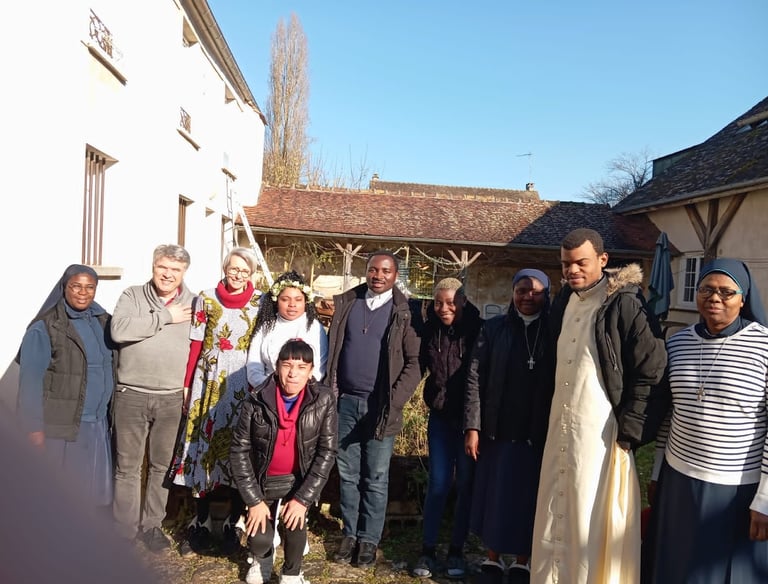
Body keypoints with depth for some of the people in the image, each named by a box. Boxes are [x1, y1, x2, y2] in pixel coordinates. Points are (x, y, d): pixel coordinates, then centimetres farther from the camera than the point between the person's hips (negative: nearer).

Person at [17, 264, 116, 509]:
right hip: (61, 425, -5)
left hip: (98, 423, 5)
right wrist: (34, 427, -13)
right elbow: (30, 380, -11)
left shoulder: (102, 321, 7)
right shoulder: (44, 328, -10)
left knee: (93, 489, 13)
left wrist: (110, 411, 8)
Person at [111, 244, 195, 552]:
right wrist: (165, 317, -15)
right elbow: (119, 330, -18)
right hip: (131, 396, -1)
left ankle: (152, 525, 28)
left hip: (172, 399, 1)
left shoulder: (194, 304, 5)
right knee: (128, 466, 8)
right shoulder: (132, 296, 1)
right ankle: (124, 531, 21)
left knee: (162, 465, 13)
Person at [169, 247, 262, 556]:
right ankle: (201, 526, 18)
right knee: (204, 447, 4)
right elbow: (195, 345, 4)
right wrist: (187, 384, 3)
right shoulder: (206, 299, 4)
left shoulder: (261, 303, 2)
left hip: (245, 385, -1)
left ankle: (232, 525, 19)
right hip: (209, 381, 1)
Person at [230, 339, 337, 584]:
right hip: (263, 479, 1)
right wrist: (254, 500, -14)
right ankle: (263, 558, 32)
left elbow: (327, 452, -15)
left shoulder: (324, 400, -17)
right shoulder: (256, 400, -18)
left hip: (300, 478, 0)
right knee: (259, 539, -8)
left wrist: (302, 499, -20)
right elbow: (239, 450, -13)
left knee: (294, 519, -24)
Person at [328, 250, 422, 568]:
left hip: (380, 405, -3)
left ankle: (369, 539, 22)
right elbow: (332, 347, 9)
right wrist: (328, 390, 0)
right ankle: (350, 534, 27)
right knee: (347, 474, 12)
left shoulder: (404, 312, -4)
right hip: (345, 401, 3)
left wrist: (394, 401, -13)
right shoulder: (345, 303, 5)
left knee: (376, 478, 7)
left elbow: (414, 361, -6)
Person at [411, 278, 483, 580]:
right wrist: (436, 399, 0)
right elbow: (420, 366, 8)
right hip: (441, 416, 1)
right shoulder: (431, 331, -2)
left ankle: (456, 551, 22)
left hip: (470, 417, -1)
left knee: (466, 484, 8)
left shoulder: (477, 331, -10)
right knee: (438, 483, 3)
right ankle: (428, 550, 15)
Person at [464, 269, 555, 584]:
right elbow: (475, 378, -1)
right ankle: (492, 559, 28)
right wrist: (472, 427, -5)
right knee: (493, 496, 10)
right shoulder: (494, 328, 1)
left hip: (538, 435, -1)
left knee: (527, 500, 10)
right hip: (497, 431, 1)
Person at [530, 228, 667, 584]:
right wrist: (553, 419, 13)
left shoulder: (625, 304, -14)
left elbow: (651, 371, -14)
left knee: (592, 521, 5)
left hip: (600, 430, -7)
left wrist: (628, 432, -14)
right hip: (560, 426, 7)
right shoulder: (565, 300, 8)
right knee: (555, 515, 17)